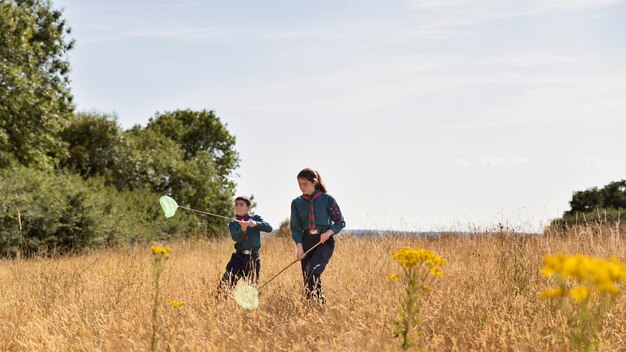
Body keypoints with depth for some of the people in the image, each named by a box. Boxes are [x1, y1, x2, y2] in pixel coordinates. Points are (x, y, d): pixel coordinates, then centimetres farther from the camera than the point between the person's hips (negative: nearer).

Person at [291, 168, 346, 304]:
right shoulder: (297, 203, 8)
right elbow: (295, 227, 5)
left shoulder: (327, 199, -2)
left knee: (312, 270, -26)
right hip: (306, 242, 4)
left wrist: (329, 232, -17)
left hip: (325, 241, -4)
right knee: (307, 278, -1)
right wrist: (299, 245, -11)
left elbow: (340, 222, 2)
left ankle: (320, 302, -23)